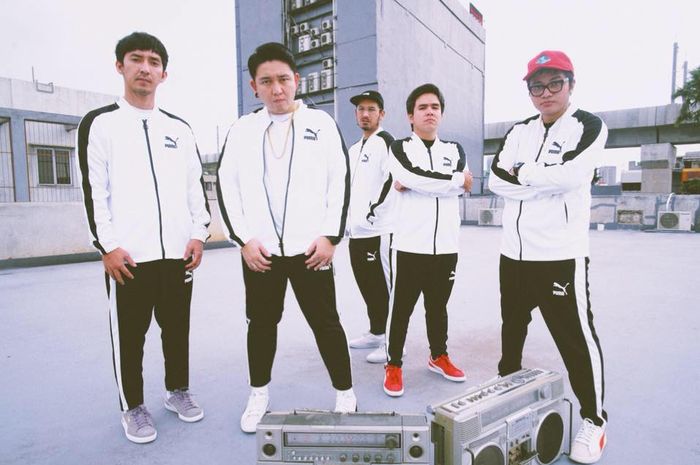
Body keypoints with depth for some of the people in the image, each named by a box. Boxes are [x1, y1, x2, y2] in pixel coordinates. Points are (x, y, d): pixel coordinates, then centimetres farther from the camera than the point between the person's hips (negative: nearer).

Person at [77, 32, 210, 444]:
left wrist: (199, 234, 1)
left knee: (178, 329, 14)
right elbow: (94, 190, -3)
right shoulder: (99, 123, 3)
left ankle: (178, 391, 33)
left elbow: (197, 185, 11)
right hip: (128, 256, -3)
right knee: (130, 336, 7)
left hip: (178, 253, 3)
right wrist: (107, 245, -10)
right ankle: (133, 408, 25)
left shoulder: (180, 129, 12)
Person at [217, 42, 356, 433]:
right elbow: (226, 187, 7)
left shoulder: (322, 123, 4)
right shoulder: (242, 129, 9)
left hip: (310, 248, -2)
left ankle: (346, 395, 24)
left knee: (326, 322, 6)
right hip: (259, 251, 2)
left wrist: (330, 236, -6)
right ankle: (259, 395, 33)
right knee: (261, 323, 14)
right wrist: (244, 239, -3)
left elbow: (341, 181, 1)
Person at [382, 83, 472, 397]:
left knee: (438, 306, 17)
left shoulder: (455, 150, 13)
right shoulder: (399, 148, 2)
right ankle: (394, 366, 18)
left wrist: (411, 184, -12)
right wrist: (456, 179, -5)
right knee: (402, 308, 4)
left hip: (447, 245, 4)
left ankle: (439, 357, 35)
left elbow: (464, 186, -8)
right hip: (410, 244, -3)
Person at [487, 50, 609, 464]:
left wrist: (521, 173, -8)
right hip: (514, 252, 6)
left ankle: (594, 419, 20)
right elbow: (496, 180, -1)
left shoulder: (589, 126, -2)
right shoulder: (520, 131, 13)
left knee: (576, 337, -1)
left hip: (561, 255, -5)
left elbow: (571, 175, -20)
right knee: (512, 327, 19)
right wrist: (545, 179, -12)